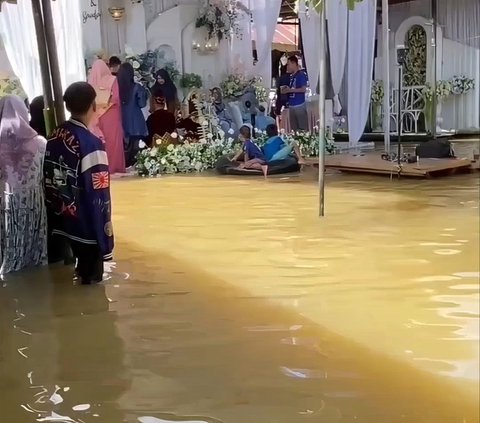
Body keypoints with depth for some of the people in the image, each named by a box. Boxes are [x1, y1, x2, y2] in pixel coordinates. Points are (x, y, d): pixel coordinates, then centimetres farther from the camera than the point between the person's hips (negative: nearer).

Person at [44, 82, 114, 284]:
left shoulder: (54, 137, -1)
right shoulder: (91, 144, -23)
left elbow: (47, 180, 7)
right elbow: (99, 195, -21)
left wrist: (57, 210, 19)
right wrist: (105, 241, -14)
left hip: (61, 220, 7)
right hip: (87, 227, -7)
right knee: (91, 282, 9)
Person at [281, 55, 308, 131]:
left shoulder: (301, 75, -8)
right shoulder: (291, 76, 13)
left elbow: (304, 89, -18)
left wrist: (290, 90, -14)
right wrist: (285, 90, 4)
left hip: (300, 105, -8)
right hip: (291, 105, 8)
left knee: (303, 128, -5)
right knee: (294, 129, 12)